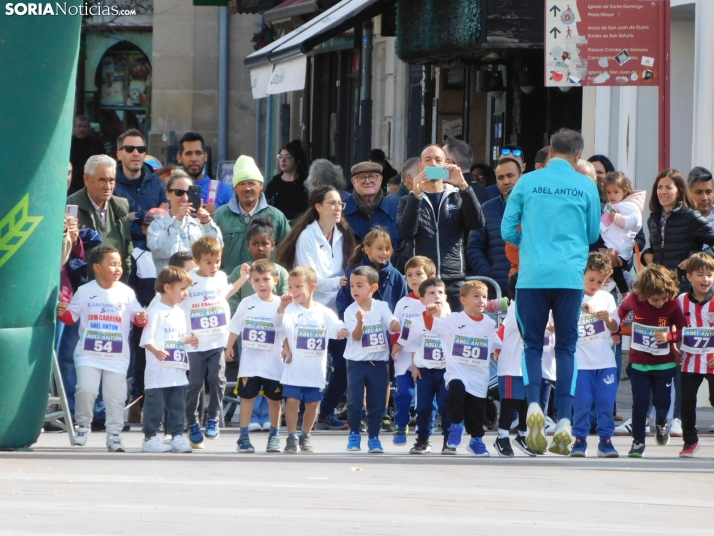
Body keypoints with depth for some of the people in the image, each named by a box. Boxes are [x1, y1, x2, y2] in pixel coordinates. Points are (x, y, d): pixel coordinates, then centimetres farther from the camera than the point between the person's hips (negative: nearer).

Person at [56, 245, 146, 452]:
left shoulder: (126, 293, 1)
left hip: (117, 356, 1)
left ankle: (114, 435, 14)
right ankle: (83, 425, 7)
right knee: (86, 389, -16)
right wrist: (62, 313, -14)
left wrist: (141, 318, -18)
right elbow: (71, 317, 7)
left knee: (116, 396, 3)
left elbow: (136, 315, 4)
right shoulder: (85, 292, 0)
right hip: (88, 353, -1)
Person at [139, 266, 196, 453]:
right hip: (158, 370, -8)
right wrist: (156, 351, -34)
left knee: (177, 404, 10)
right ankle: (149, 438, 2)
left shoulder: (179, 312, 14)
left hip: (177, 370, 8)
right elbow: (147, 339, -18)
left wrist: (189, 340, 7)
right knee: (155, 404, -3)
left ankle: (176, 436, 16)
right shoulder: (157, 312, -11)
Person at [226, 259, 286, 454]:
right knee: (247, 397, 2)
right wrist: (229, 348, 6)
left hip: (273, 362, 0)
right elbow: (235, 327, 8)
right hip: (250, 361, 0)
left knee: (274, 399, 7)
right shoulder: (247, 303, 0)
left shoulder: (280, 305, -4)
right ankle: (244, 437, 7)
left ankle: (274, 436, 20)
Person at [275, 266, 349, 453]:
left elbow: (338, 328, -3)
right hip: (295, 367, -2)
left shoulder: (324, 313, 1)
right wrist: (282, 307, -43)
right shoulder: (291, 310, -8)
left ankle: (305, 437, 25)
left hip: (315, 370, 2)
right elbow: (279, 324, -25)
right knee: (292, 401, -6)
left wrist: (343, 332, -27)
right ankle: (292, 438, 5)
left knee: (312, 403, 9)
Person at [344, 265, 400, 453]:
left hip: (378, 362, 1)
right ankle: (354, 435, 12)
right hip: (356, 362, -1)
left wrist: (396, 325, -39)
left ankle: (373, 437, 15)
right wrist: (360, 322, -35)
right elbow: (356, 336, -15)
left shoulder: (382, 307, -2)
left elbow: (392, 322, -15)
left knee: (377, 403, 4)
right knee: (355, 401, -4)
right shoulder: (350, 311, -6)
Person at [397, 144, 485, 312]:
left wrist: (463, 186, -13)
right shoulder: (409, 201, 11)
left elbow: (477, 223, -4)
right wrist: (416, 195, -16)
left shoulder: (458, 198, 14)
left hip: (453, 281, 1)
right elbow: (406, 232, -7)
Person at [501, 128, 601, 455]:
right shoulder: (586, 186, 4)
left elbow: (507, 230, 6)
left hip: (532, 276, 0)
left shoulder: (527, 182, 3)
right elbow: (593, 234, 14)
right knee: (566, 347, 7)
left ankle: (533, 404, -15)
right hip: (570, 276, 0)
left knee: (532, 344, 9)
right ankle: (564, 422, 0)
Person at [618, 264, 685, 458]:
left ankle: (661, 423, 36)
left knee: (662, 401, 1)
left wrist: (669, 336, -25)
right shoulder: (634, 300, -12)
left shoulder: (673, 304, -15)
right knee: (640, 402, -4)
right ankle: (638, 442, 7)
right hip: (638, 362, 0)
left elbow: (685, 331, -8)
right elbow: (620, 312, 11)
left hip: (664, 364, 0)